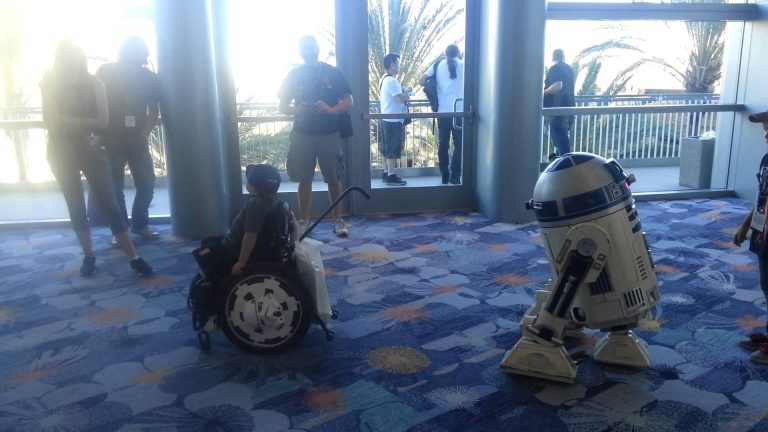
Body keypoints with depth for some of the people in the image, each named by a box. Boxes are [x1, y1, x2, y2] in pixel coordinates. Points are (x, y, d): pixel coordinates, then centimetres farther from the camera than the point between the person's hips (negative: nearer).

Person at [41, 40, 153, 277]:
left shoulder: (95, 83, 0)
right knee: (76, 206, 6)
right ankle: (89, 256, 17)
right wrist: (85, 124, -13)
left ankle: (134, 258, -6)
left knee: (109, 203, -4)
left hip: (91, 148, -1)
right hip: (62, 152, 1)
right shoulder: (51, 85, 1)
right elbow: (51, 122, -8)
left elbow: (102, 122, -7)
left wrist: (68, 121, -11)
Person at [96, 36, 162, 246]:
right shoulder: (105, 72, -3)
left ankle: (140, 224, 19)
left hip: (137, 139, 2)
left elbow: (154, 110, 7)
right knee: (114, 187, 0)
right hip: (111, 140, -2)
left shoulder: (149, 77, 2)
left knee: (147, 183, 2)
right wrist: (101, 134, -7)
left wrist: (144, 133, -5)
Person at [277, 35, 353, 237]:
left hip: (329, 134, -1)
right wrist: (296, 109, -15)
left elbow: (348, 102, 0)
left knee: (334, 179, 3)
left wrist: (331, 109, -19)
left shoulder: (333, 72, 2)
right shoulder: (294, 75, 6)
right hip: (302, 135, 1)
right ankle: (303, 221, 17)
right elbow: (283, 106, 7)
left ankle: (338, 220, 14)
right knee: (304, 180, 6)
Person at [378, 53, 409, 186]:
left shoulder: (384, 80, 15)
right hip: (393, 120, -10)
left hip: (386, 119, 10)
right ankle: (391, 176, -2)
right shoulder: (391, 81, -17)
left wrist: (404, 95, 11)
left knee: (388, 149, 14)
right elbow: (401, 98, -24)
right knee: (393, 150, -5)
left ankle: (386, 173, 19)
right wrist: (407, 95, -5)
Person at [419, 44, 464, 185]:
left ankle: (445, 177, 12)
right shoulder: (463, 64, 4)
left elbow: (421, 81, 2)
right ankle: (455, 176, 0)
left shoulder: (438, 64, 8)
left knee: (443, 145, 8)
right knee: (459, 145, 4)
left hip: (443, 111, 2)